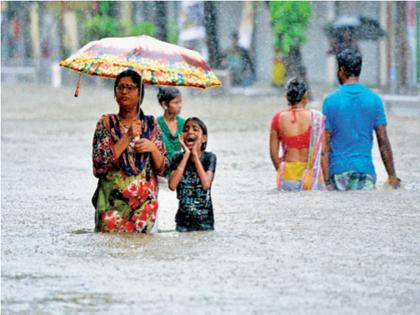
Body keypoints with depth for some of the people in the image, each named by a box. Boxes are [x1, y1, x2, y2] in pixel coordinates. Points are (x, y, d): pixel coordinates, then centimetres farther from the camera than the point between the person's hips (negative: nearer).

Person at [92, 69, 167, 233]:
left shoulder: (151, 124, 8)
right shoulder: (106, 123, 2)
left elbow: (162, 169, 9)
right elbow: (99, 164, -10)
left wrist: (153, 148, -11)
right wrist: (127, 138, -14)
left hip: (145, 203, 2)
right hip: (114, 201, -2)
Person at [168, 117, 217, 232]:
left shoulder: (209, 157, -3)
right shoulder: (178, 158, 0)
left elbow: (206, 185, -19)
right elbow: (172, 185, -15)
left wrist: (195, 155, -15)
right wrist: (186, 155, -13)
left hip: (204, 219, -1)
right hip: (183, 219, 1)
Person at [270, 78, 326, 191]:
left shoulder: (278, 119, 0)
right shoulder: (316, 117, -5)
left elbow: (273, 152, 5)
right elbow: (323, 151, -4)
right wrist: (326, 180, 4)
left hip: (287, 174, 2)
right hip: (310, 174, -2)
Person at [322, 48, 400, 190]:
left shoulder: (330, 101, -3)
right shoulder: (374, 100, 2)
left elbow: (325, 146, -4)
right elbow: (383, 142, 1)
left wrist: (326, 180, -4)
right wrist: (392, 176, 7)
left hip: (338, 169, -1)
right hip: (365, 168, 1)